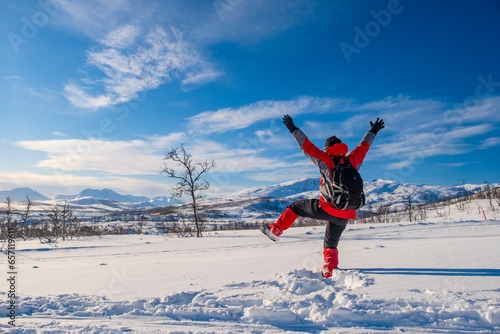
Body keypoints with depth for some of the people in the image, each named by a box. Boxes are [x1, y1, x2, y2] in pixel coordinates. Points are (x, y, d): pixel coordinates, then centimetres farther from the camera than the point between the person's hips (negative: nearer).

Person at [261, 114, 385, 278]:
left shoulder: (326, 161, -4)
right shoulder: (353, 161, 7)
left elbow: (307, 146, -1)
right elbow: (364, 146, 24)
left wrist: (293, 129, 7)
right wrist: (373, 132, 40)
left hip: (326, 209, -4)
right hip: (345, 215, 4)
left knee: (295, 206, 16)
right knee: (331, 243, 21)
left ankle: (275, 231, 19)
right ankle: (329, 271, 18)